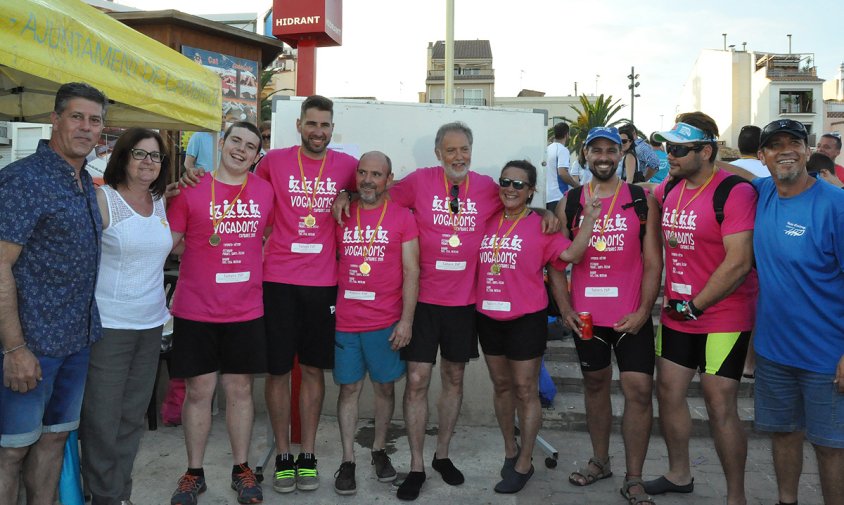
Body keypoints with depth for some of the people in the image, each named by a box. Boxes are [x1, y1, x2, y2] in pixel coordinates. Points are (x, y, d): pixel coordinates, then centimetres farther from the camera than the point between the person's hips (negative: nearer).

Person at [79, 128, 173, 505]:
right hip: (109, 326, -6)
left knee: (133, 416, 13)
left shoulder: (160, 202, 10)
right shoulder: (103, 199, -8)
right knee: (102, 418, 1)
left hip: (151, 324, 6)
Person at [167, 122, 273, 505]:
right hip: (195, 311, -1)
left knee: (240, 390, 10)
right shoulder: (192, 188, -2)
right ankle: (194, 473, 24)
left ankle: (241, 469, 25)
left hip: (246, 311, 2)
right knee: (198, 391, 7)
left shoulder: (264, 191, 5)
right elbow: (168, 241, 2)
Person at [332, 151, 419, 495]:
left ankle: (379, 450, 30)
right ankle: (348, 460, 19)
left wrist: (406, 321, -8)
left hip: (386, 322, -1)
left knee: (385, 387, 10)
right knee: (349, 388, 8)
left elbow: (411, 271, -3)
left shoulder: (403, 217, -1)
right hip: (345, 322, 1)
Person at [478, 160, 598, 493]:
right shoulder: (487, 222, 6)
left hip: (526, 319, -4)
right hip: (489, 318, 5)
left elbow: (570, 254, -19)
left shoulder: (542, 226, -5)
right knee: (501, 386, 16)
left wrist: (590, 219, -22)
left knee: (525, 391, 4)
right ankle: (510, 450, 35)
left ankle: (524, 464, 19)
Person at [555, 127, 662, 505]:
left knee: (639, 389, -5)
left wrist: (643, 311, -10)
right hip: (586, 315, 2)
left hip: (631, 315, -2)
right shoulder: (570, 203, 4)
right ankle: (600, 461, 34)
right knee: (595, 384, 15)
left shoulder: (642, 200, -1)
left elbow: (653, 262, -3)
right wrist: (565, 308, -1)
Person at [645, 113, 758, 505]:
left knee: (720, 405, -2)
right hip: (676, 313, 7)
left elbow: (738, 264, -22)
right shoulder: (668, 189, 4)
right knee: (668, 392, 13)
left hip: (723, 317, -7)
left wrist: (694, 307, -15)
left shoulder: (734, 192, -16)